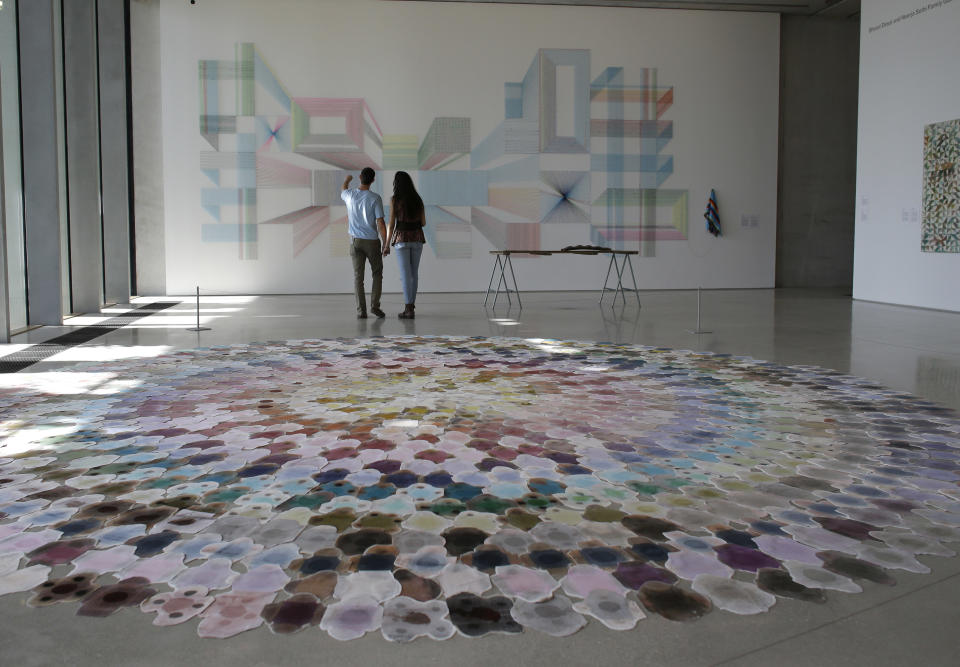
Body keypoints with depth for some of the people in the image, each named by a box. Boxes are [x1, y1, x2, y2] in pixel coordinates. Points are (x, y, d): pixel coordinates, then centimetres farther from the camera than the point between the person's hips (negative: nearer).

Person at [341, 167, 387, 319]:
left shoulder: (350, 195, -2)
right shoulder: (375, 198, -12)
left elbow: (342, 191, 26)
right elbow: (380, 223, -14)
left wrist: (346, 180, 48)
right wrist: (385, 244, -5)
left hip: (355, 240, 2)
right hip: (372, 241, -2)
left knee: (358, 276, 3)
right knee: (377, 274, 13)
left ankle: (361, 310, -2)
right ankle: (375, 305, 2)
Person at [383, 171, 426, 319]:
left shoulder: (395, 200, -5)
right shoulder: (418, 199, 6)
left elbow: (391, 224, -7)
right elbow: (423, 222, 8)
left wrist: (387, 245, -1)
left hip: (402, 239, -4)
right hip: (417, 239, 4)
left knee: (405, 274, -4)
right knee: (414, 273, 15)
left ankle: (408, 310, -8)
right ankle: (411, 303, 23)